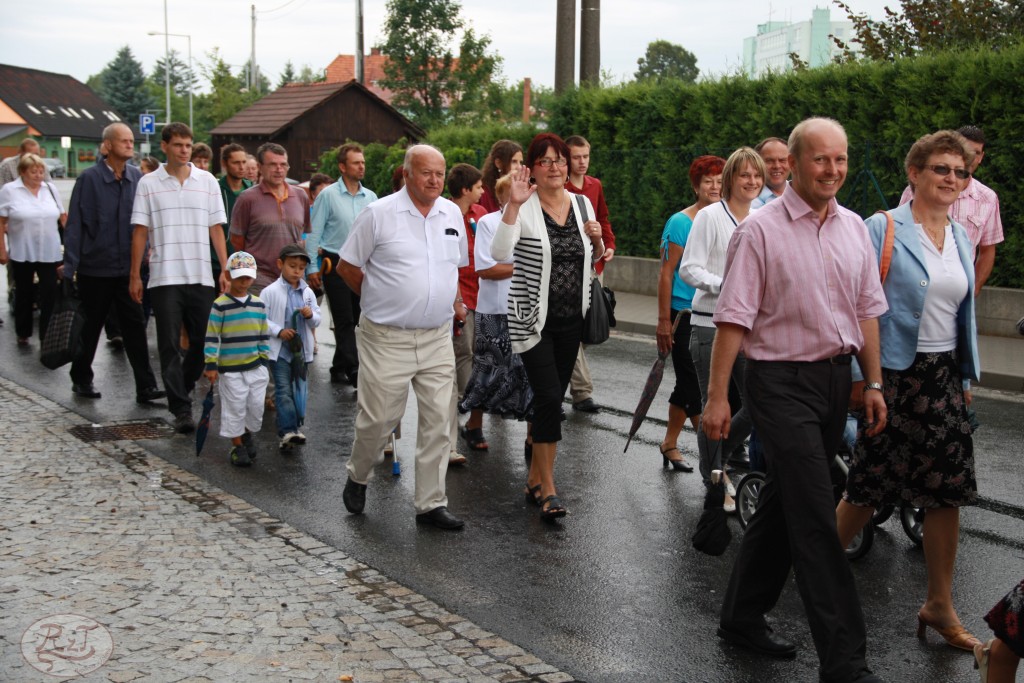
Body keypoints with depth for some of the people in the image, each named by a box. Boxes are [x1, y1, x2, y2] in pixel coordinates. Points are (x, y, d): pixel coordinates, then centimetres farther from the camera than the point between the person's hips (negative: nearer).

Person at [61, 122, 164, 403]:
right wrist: (70, 265, -11)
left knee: (135, 327, -1)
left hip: (128, 267, 3)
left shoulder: (137, 177, 3)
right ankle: (81, 379, 28)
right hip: (95, 267, -2)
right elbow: (75, 223, -8)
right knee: (90, 327, 11)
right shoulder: (90, 178, -8)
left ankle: (146, 387, 0)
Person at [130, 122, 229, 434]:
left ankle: (182, 388, 31)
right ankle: (181, 408, 0)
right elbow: (140, 232, 4)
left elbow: (216, 229, 9)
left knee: (203, 341, 8)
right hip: (164, 277, -2)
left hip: (201, 276, 2)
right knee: (170, 346, -3)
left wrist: (225, 268, 0)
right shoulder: (149, 183, 3)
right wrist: (135, 275, 0)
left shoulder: (207, 182, 8)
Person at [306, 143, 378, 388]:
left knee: (352, 320, 9)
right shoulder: (328, 195, -3)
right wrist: (311, 267, -7)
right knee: (344, 320, -5)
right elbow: (314, 233, -2)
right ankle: (353, 370, -8)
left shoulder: (371, 197, 9)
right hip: (335, 264, -4)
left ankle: (339, 368, 22)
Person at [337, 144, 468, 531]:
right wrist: (380, 299, 6)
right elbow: (347, 266, 1)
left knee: (438, 422, 3)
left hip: (437, 339, 4)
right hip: (387, 338, -4)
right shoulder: (378, 214, -7)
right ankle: (358, 477, 29)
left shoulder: (452, 214, 9)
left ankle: (431, 503, 12)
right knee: (379, 418, 1)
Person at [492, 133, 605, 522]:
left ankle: (535, 479, 25)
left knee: (552, 399, 12)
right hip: (533, 319, -5)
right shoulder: (524, 209, -11)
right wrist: (514, 204, -33)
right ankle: (548, 489, -2)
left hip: (571, 318, 6)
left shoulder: (582, 204, 6)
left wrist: (597, 241, -3)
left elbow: (593, 258, 19)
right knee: (549, 397, -12)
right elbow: (499, 253, -27)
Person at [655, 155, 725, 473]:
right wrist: (664, 321, -12)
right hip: (685, 314, -6)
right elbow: (667, 273, -9)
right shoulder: (681, 222, -8)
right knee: (695, 386, -4)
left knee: (689, 385, 13)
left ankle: (669, 443, 26)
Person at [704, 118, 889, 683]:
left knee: (783, 503, 16)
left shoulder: (854, 228, 9)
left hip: (835, 379, 7)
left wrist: (874, 384, 11)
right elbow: (733, 317, -12)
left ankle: (742, 618, 31)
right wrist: (717, 396, -14)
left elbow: (867, 312, 15)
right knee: (815, 519, -7)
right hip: (782, 381, -7)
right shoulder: (761, 229, -11)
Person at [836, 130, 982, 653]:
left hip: (944, 377, 6)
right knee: (870, 486, 3)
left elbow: (965, 310, 18)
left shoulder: (960, 237, 11)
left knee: (948, 491, 6)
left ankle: (940, 606, 18)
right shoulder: (884, 229, -8)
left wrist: (967, 376, 15)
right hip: (896, 374, -6)